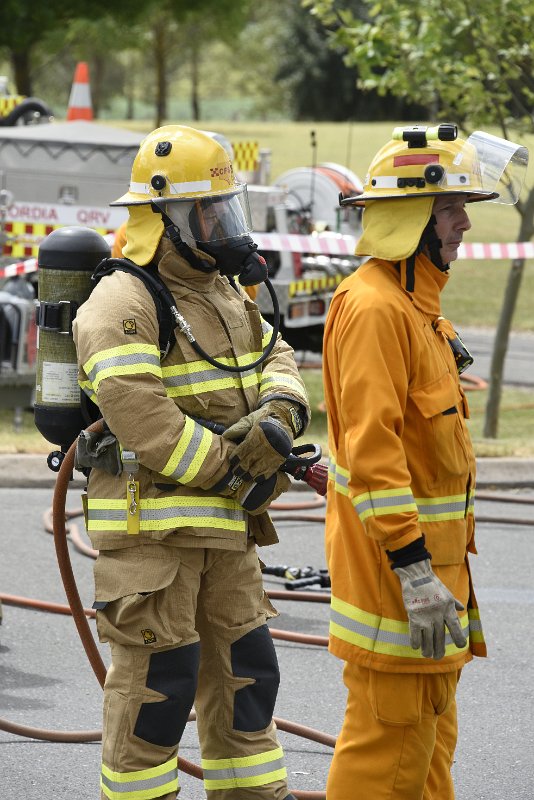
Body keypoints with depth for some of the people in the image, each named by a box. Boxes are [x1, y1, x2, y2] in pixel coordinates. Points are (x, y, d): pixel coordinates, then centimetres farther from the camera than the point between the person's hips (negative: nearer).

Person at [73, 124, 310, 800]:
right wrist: (230, 469, -17)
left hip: (225, 527, 8)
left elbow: (275, 361, 16)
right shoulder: (123, 302, -13)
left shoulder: (226, 295, 16)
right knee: (156, 680, -5)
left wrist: (277, 414, -8)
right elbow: (138, 413, -22)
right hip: (149, 524, -8)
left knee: (244, 670, 13)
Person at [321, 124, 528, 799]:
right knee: (391, 740, -6)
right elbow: (371, 448, -25)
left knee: (430, 736, 16)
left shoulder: (414, 304, 15)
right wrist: (414, 571, -27)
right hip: (396, 563, -11)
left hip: (428, 552, 11)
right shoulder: (373, 307, -19)